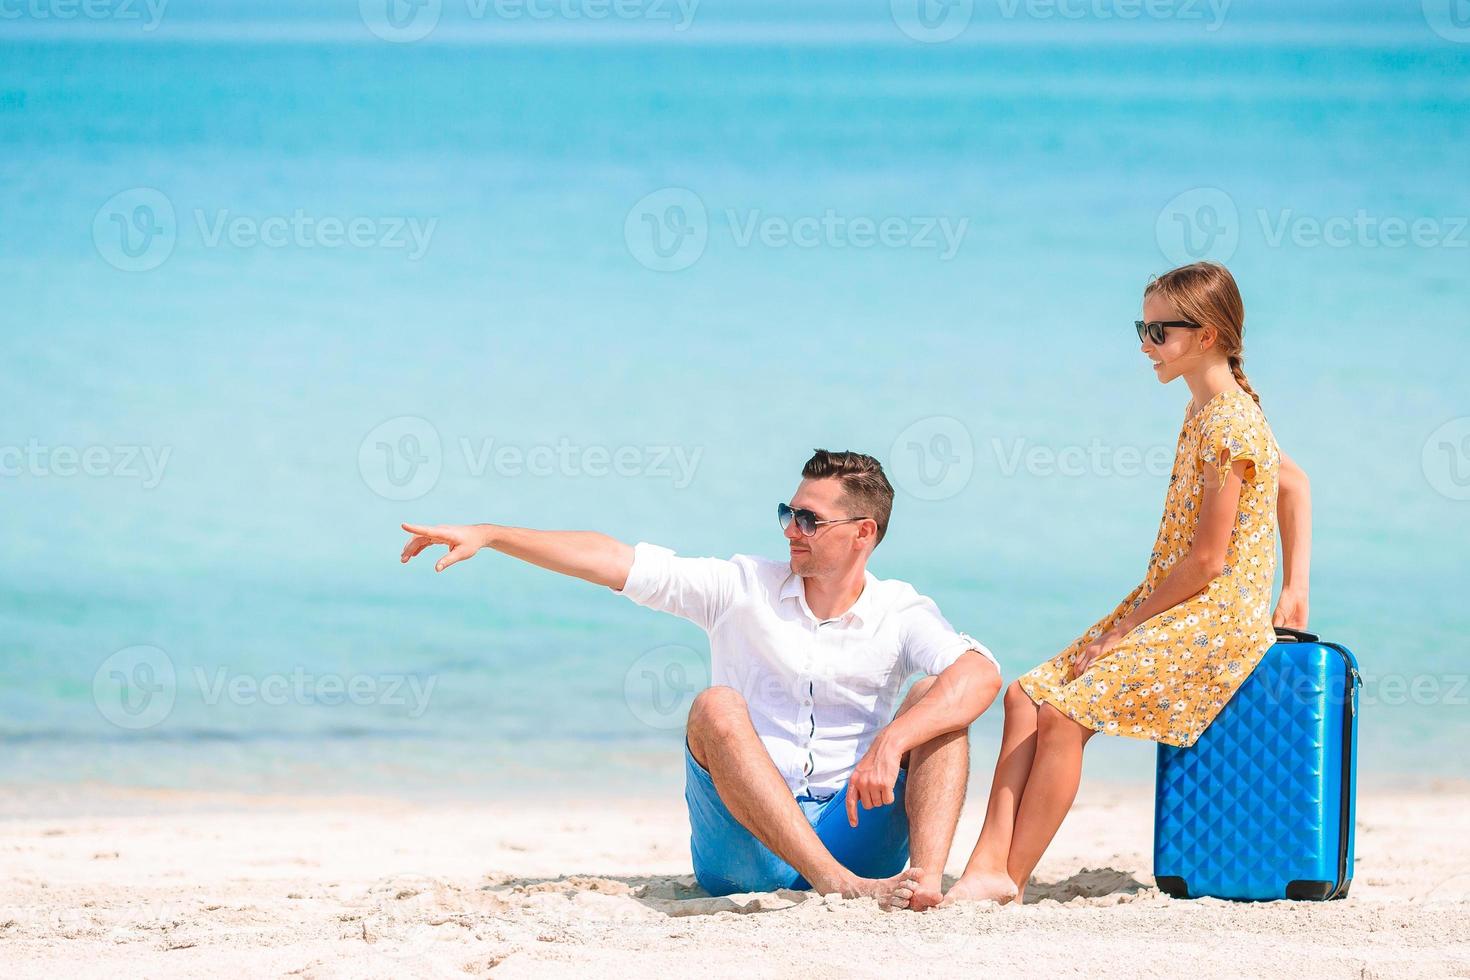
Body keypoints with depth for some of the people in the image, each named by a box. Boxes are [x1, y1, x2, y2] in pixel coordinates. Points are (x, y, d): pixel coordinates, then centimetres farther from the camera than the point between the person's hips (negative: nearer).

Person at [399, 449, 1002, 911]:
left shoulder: (899, 614, 3)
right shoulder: (746, 587, 8)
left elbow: (980, 673, -17)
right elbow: (614, 562, 4)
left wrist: (892, 742, -33)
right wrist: (488, 536, -1)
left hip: (852, 835, 0)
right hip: (747, 851, 0)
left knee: (934, 702, -16)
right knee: (716, 708, -26)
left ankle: (927, 877, -40)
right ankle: (837, 885, -44)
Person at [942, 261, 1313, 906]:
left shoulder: (1228, 424, -16)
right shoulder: (1206, 412, 15)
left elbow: (1208, 560, -19)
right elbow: (1294, 483, 26)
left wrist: (1129, 627, -13)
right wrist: (1295, 586, 18)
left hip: (1215, 620, -10)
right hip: (1170, 608, 10)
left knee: (1065, 714, -22)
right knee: (1027, 696, -4)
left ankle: (1011, 879, -15)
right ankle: (990, 866, -13)